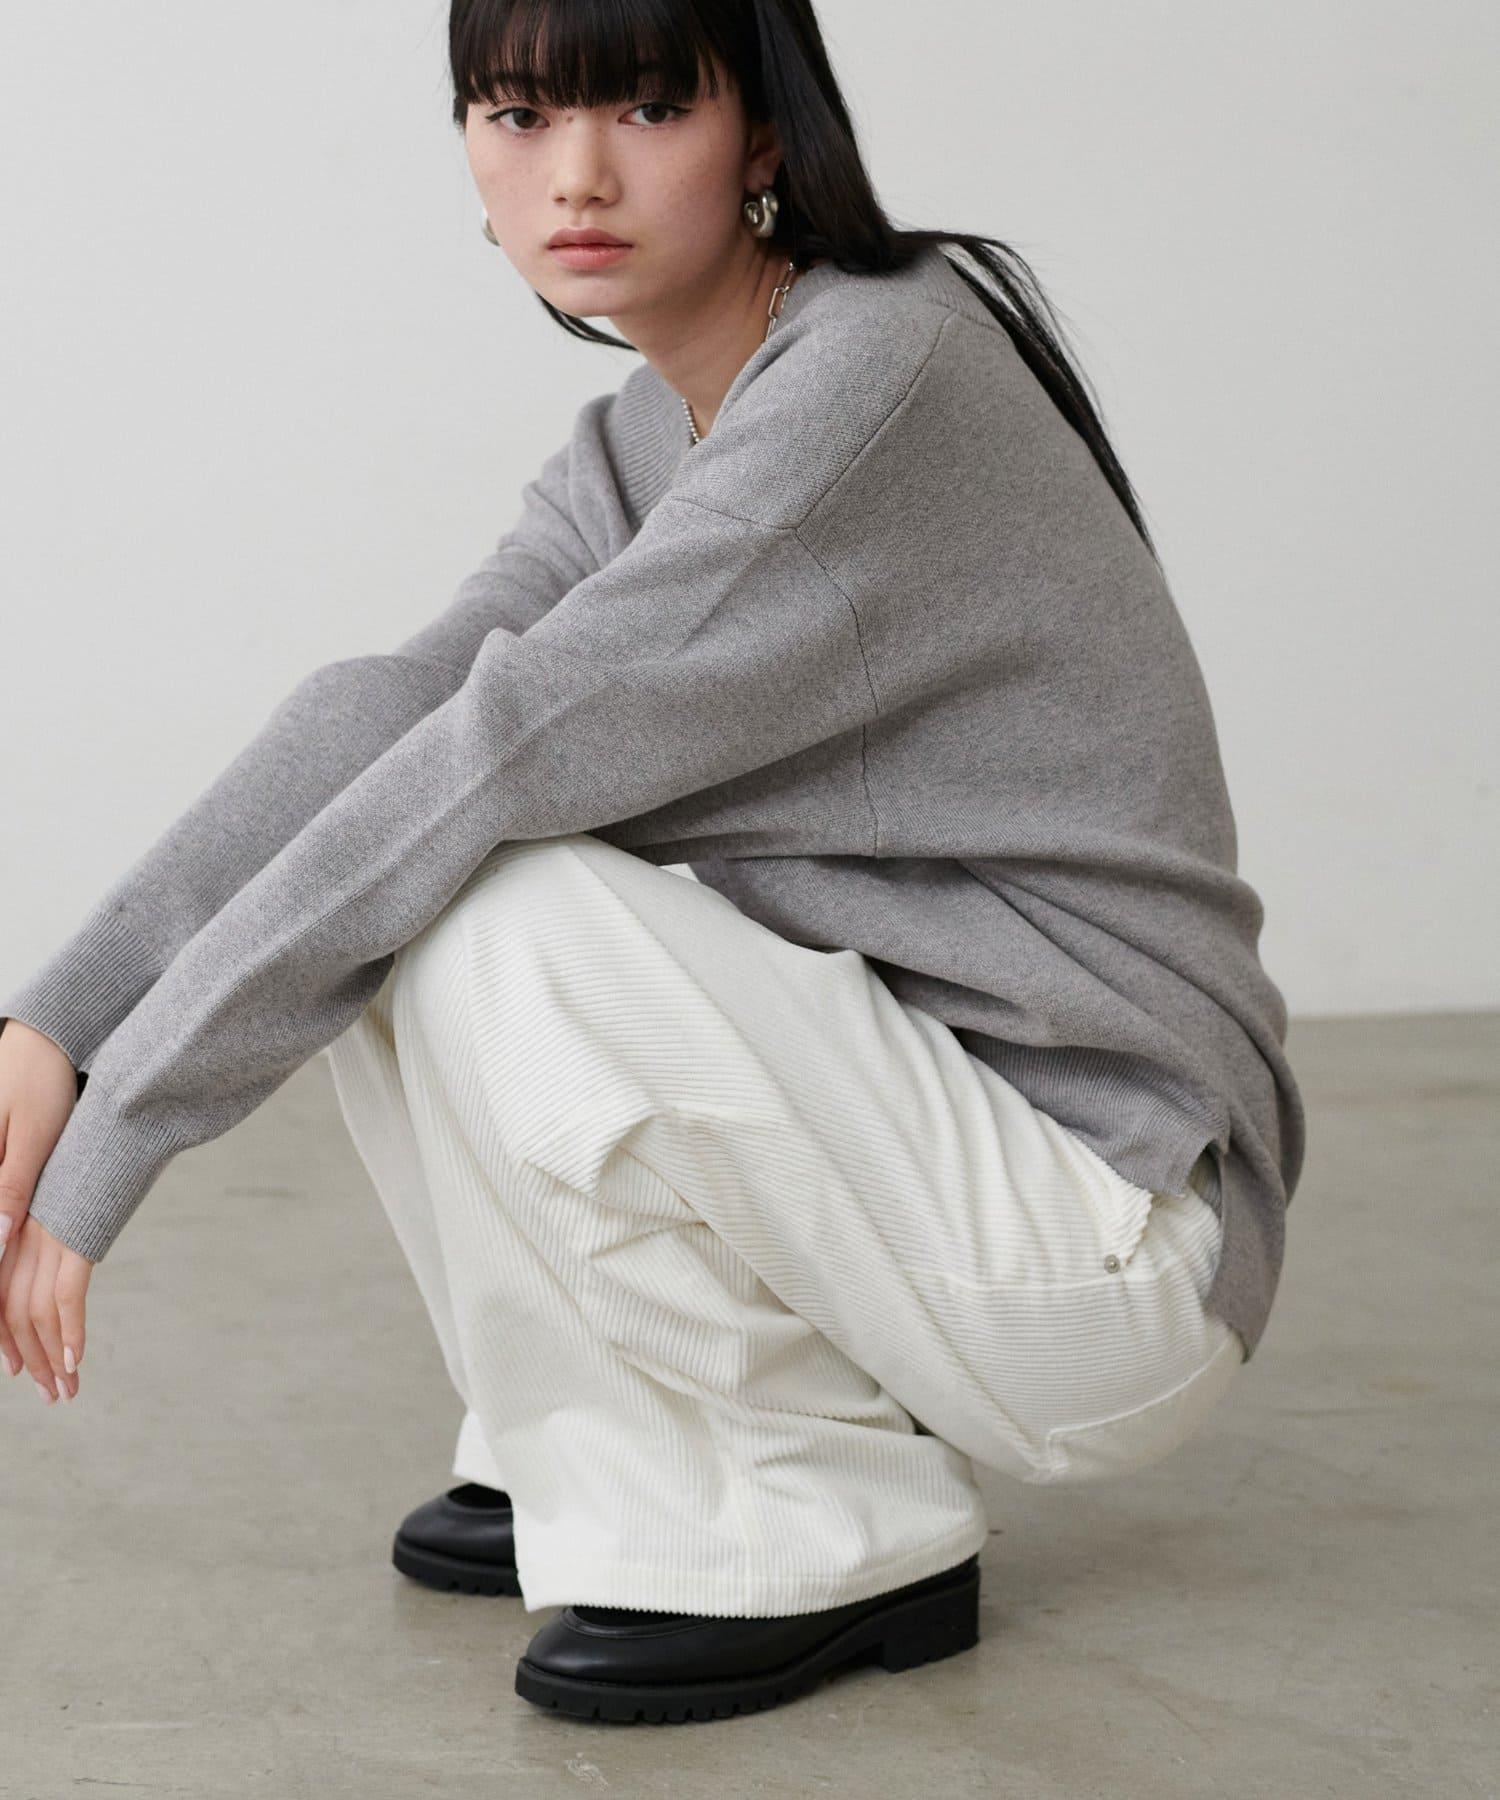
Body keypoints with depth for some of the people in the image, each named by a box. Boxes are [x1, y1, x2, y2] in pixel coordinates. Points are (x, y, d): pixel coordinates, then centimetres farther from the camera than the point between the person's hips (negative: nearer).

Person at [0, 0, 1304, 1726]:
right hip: (888, 1109, 8)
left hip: (1112, 1232, -8)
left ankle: (842, 1534, -8)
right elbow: (386, 711, -6)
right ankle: (592, 1462, 10)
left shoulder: (885, 381, -19)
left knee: (498, 913, -26)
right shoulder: (636, 445, 9)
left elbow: (497, 755, -24)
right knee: (368, 895, 0)